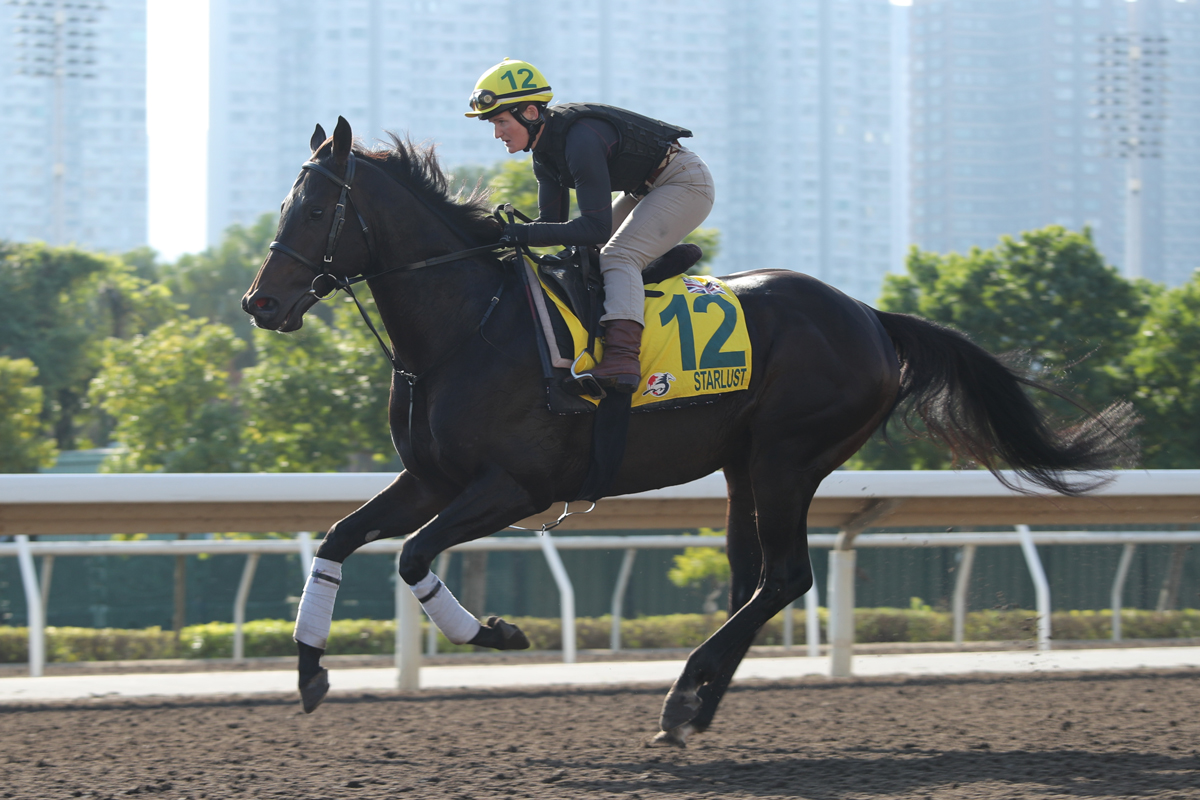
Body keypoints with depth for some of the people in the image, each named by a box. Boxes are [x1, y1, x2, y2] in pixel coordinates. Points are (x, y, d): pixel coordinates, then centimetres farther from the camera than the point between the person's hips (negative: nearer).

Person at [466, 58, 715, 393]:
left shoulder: (581, 139, -32)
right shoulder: (544, 149, -1)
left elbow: (596, 227, -34)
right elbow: (553, 221, 2)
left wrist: (525, 234, -39)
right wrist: (507, 234, -15)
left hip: (686, 183, -10)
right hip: (646, 190, 10)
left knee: (617, 257, -26)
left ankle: (622, 356, -42)